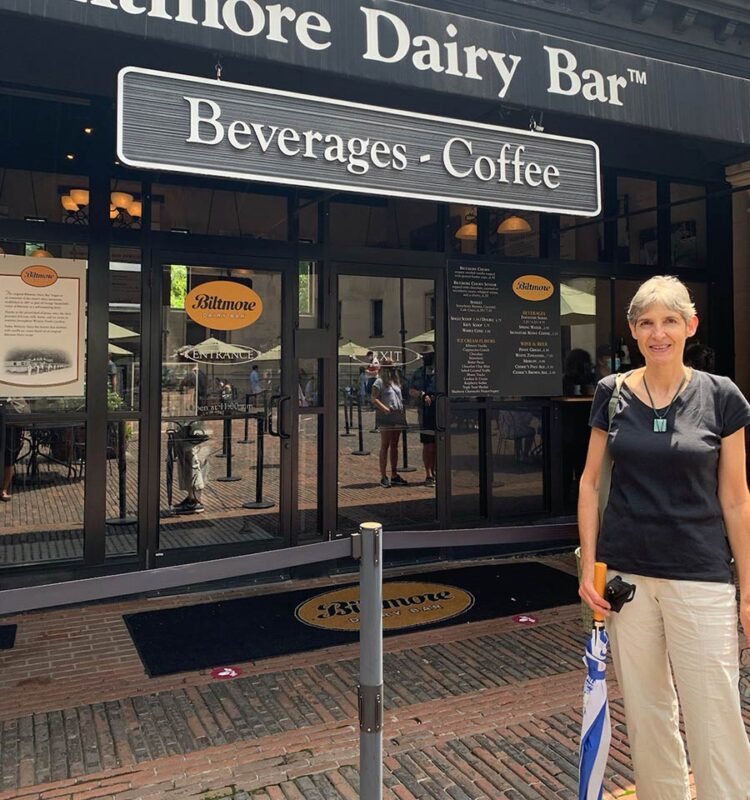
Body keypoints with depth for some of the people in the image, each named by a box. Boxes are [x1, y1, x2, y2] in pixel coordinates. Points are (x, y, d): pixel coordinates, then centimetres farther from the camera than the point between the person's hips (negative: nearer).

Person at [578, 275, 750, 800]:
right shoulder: (612, 394, 1)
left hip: (700, 576, -2)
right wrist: (588, 567, 1)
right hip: (627, 573, 2)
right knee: (646, 713, 14)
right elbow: (591, 482, 6)